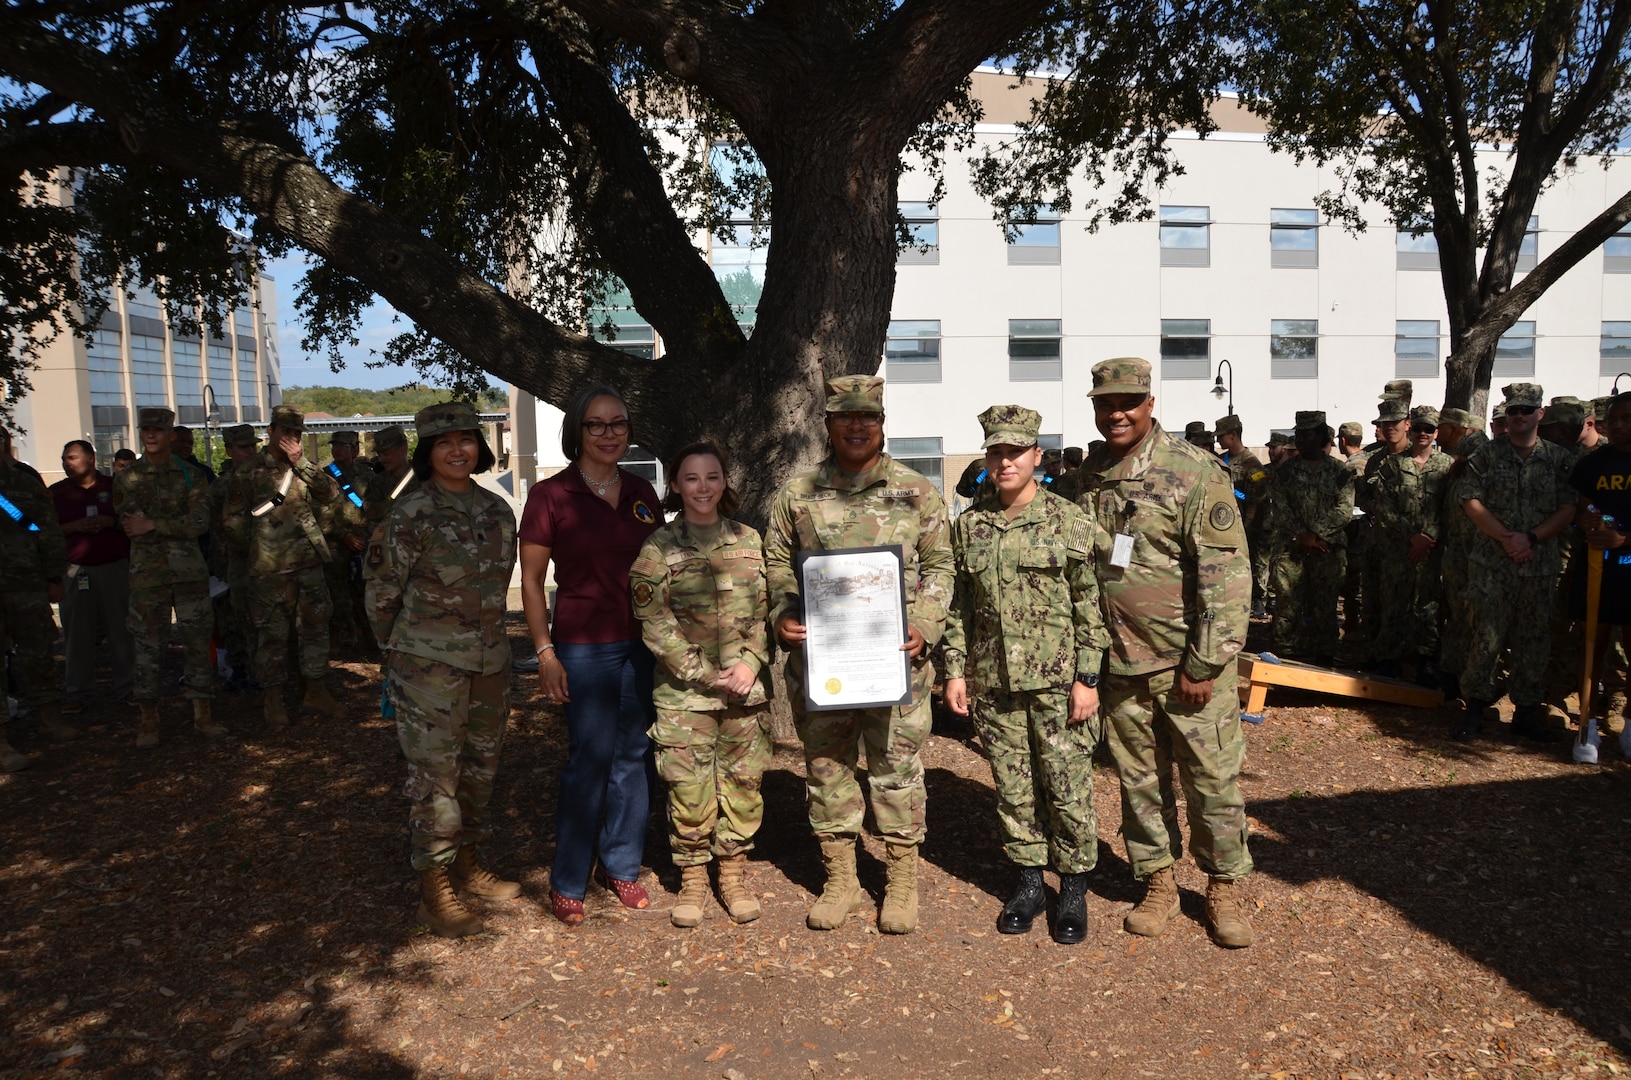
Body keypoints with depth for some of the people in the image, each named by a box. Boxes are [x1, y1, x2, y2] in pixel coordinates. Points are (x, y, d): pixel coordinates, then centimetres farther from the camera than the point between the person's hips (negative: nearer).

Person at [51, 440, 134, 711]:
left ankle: (125, 686, 10)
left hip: (115, 567, -1)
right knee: (77, 633, 1)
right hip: (75, 571, 1)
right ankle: (75, 692, 9)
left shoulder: (114, 486, 6)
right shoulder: (57, 492, 9)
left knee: (121, 629, 1)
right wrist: (75, 526, -11)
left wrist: (110, 522, -10)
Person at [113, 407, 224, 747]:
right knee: (147, 647, 3)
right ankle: (149, 720, 14)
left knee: (198, 643, 4)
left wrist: (153, 524, -12)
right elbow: (129, 526, -3)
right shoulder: (126, 479, 5)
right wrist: (177, 526, -6)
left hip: (190, 572, 0)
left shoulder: (191, 476, 5)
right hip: (147, 574, 0)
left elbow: (200, 523, -7)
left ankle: (202, 715, 14)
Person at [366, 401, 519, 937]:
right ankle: (434, 890, 11)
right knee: (435, 773, -1)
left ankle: (465, 865, 31)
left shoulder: (498, 510, 6)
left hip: (490, 661, 6)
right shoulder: (411, 514, -12)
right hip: (430, 666, -6)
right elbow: (380, 589, -4)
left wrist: (485, 631, 17)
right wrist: (403, 650, 4)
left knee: (480, 766, 15)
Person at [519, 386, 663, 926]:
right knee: (589, 759, 0)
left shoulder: (641, 493, 8)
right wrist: (545, 652, -10)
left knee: (632, 754, 11)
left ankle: (621, 866, 27)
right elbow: (532, 580, -4)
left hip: (641, 642, 4)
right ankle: (567, 881, 17)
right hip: (583, 644, -4)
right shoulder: (550, 495, -6)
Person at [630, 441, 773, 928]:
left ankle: (733, 875, 25)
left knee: (742, 783, 9)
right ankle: (692, 881, 20)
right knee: (689, 790, 2)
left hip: (747, 688, 3)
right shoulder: (658, 547, -2)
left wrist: (751, 663, -8)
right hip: (684, 692, -2)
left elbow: (764, 611, 7)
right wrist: (705, 674, -12)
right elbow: (655, 624, -7)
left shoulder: (749, 541, 7)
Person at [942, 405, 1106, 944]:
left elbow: (1090, 606, -5)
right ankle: (1028, 882, 28)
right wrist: (955, 669, 6)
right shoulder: (969, 525, 6)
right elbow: (960, 605, 11)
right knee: (1013, 789, 12)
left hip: (1057, 682, -3)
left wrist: (1087, 678, -9)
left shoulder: (1069, 521, -5)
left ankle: (1073, 889, 21)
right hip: (992, 683, 3)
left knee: (1068, 789, 4)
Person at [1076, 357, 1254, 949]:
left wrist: (1206, 662, -16)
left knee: (1213, 778, 6)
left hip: (1187, 661, -4)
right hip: (1119, 662, 5)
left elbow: (1227, 572, -13)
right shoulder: (1089, 476, 6)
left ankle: (1224, 887, 24)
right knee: (1139, 778, 13)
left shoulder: (1195, 471, -11)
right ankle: (1157, 882, 30)